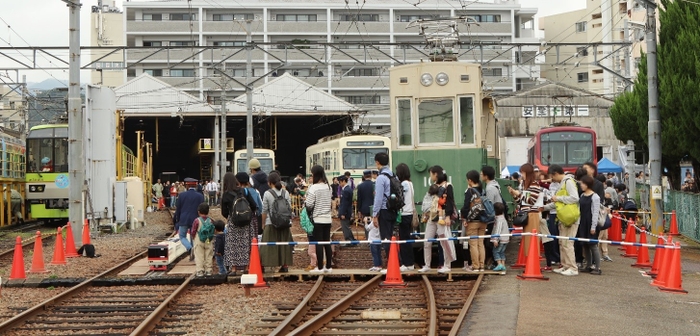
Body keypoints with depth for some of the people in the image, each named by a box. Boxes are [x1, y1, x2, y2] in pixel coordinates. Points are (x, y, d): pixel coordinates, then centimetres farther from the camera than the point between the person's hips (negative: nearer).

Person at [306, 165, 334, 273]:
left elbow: (309, 204, -14)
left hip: (318, 219, -6)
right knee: (327, 242, 9)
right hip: (327, 218, 6)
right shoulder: (328, 187, 6)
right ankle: (328, 266, 13)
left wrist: (305, 202, 5)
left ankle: (319, 267, 1)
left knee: (318, 243, -1)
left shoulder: (314, 188, -14)